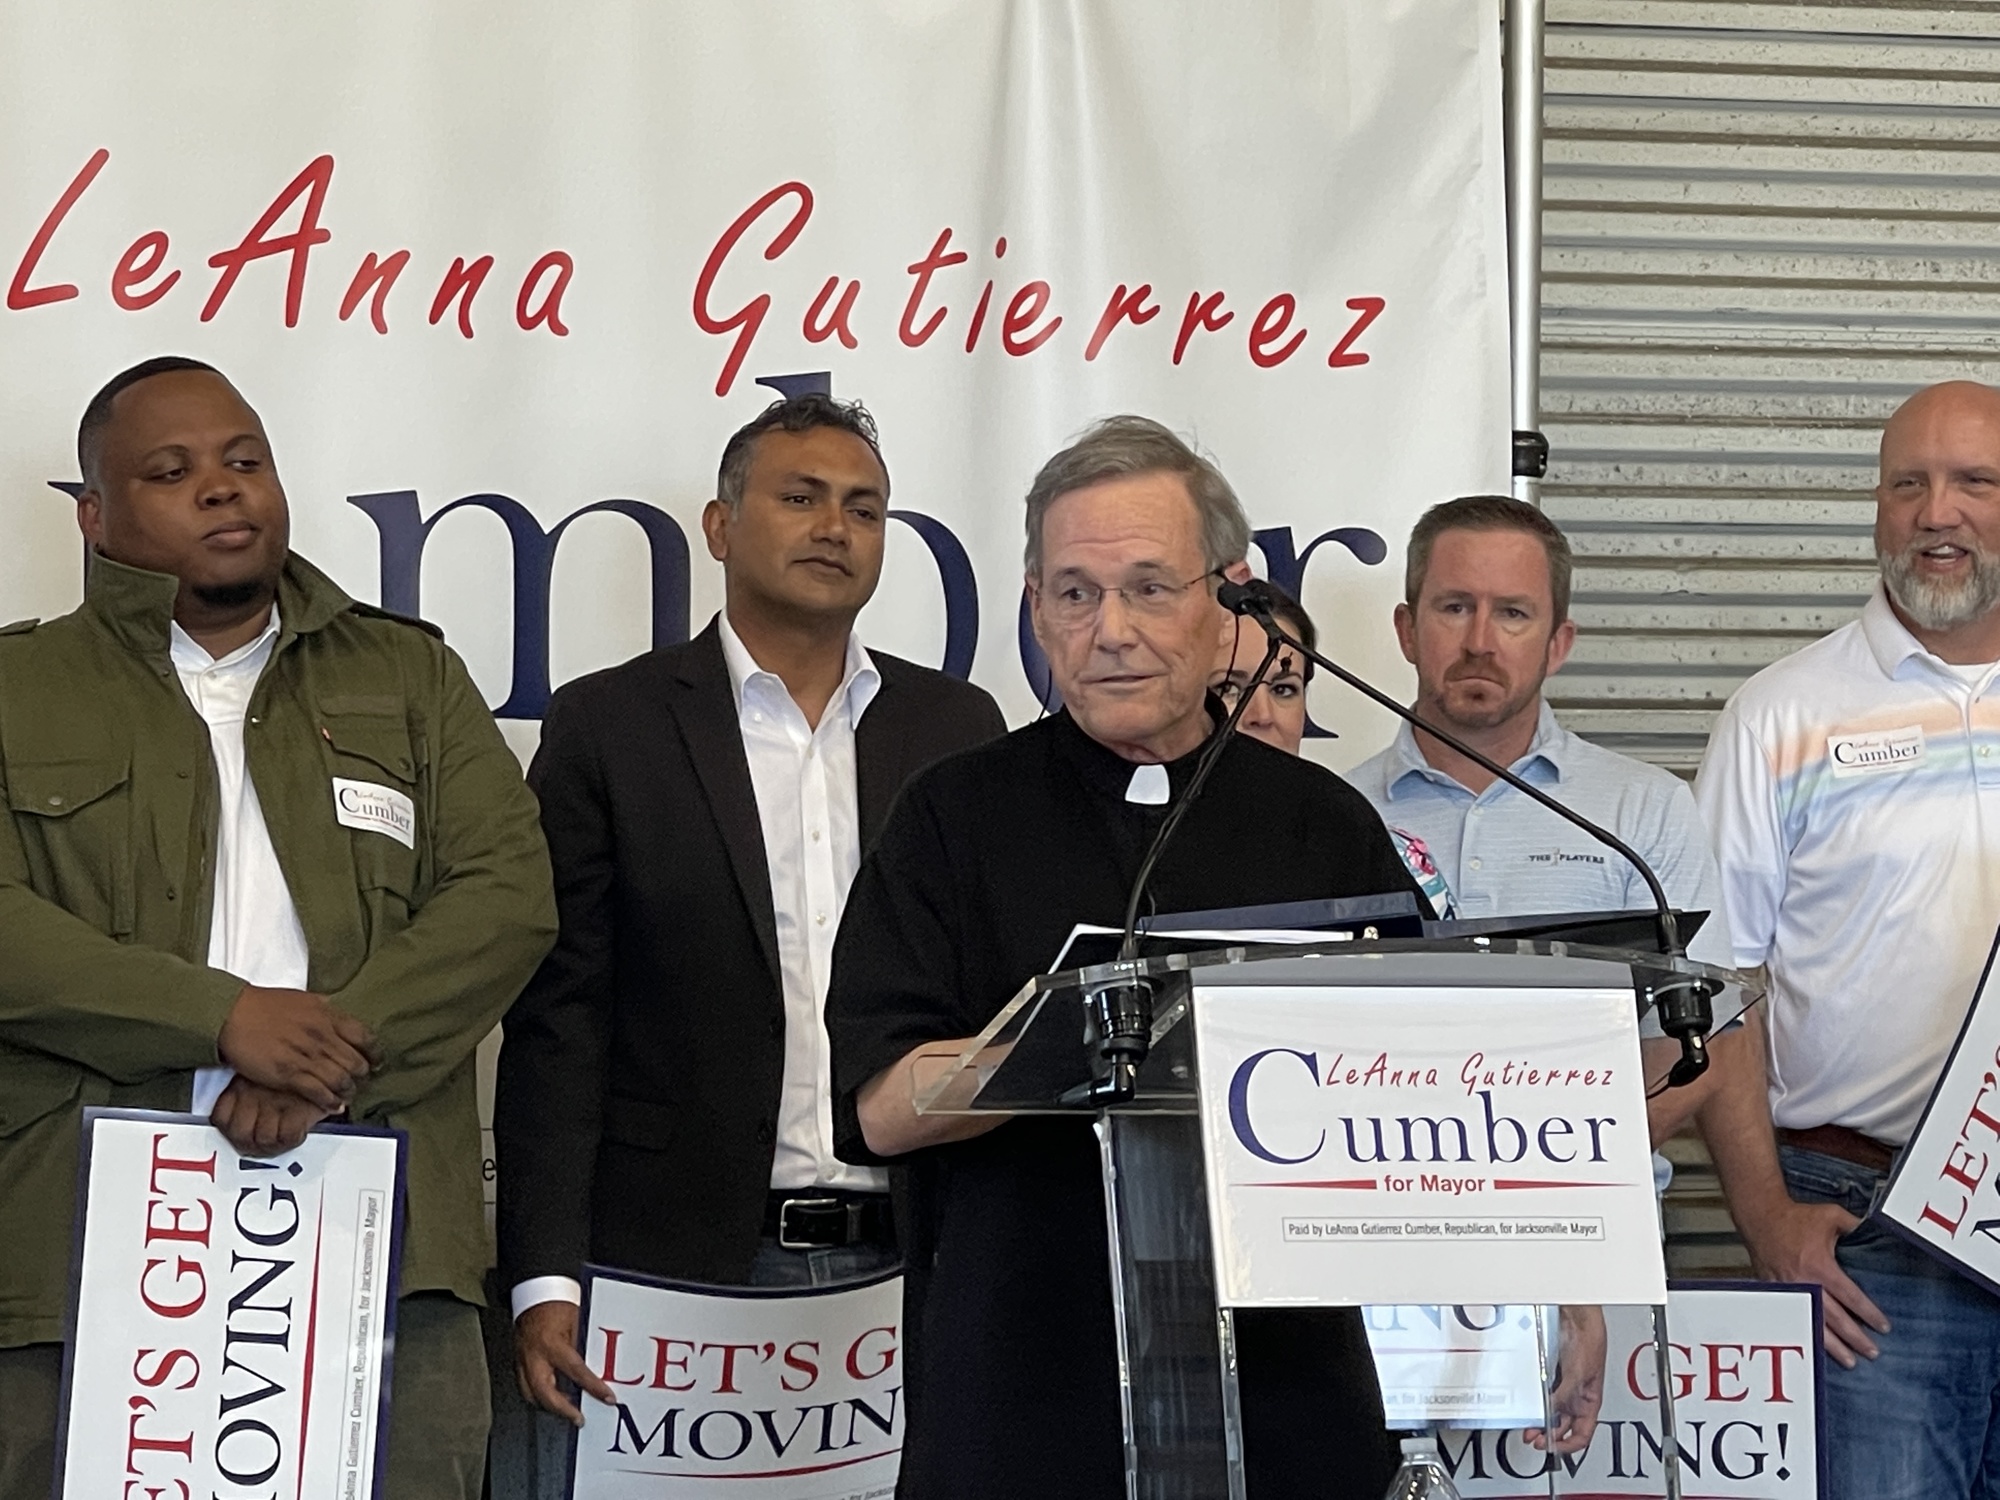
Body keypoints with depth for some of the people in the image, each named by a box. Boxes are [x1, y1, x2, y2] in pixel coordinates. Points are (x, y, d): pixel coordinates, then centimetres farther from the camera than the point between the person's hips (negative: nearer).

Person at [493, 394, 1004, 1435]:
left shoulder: (957, 729, 12)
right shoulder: (607, 726, 3)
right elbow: (557, 1018, 0)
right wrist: (544, 1280, -8)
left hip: (909, 1266, 2)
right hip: (680, 1262, -2)